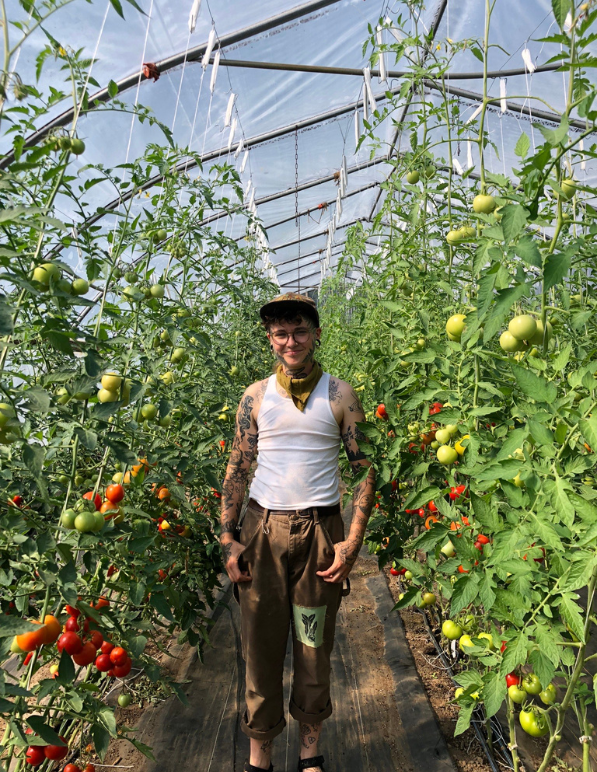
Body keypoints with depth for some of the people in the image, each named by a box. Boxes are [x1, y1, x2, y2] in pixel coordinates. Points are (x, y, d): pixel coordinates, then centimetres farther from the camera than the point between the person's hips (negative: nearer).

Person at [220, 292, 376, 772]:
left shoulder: (340, 396, 0)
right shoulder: (256, 396, 4)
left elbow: (365, 469, 1)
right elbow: (237, 468, 5)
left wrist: (353, 541, -7)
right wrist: (228, 538, -1)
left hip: (319, 530, 0)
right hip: (262, 529, 1)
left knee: (315, 644, 12)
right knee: (260, 641, 9)